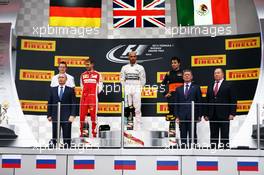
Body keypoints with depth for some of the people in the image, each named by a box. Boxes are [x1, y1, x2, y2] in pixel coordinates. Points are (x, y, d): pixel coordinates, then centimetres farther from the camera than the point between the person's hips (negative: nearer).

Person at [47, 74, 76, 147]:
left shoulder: (70, 90, 5)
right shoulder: (52, 89, 11)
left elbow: (73, 104, 0)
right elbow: (49, 103, 11)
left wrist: (72, 115, -10)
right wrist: (49, 115, 3)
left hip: (66, 117, -2)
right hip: (55, 117, 2)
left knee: (67, 136, -1)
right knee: (54, 136, 4)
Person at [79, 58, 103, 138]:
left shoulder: (97, 74, 2)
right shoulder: (83, 75, 13)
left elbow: (100, 86, 6)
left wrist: (96, 92, -1)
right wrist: (85, 92, 9)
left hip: (93, 98, -3)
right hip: (84, 98, 3)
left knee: (93, 115, -2)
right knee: (82, 115, 2)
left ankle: (94, 133, 4)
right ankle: (82, 132, 10)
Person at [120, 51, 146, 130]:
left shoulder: (140, 68, 5)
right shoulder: (124, 67, 9)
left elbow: (143, 80, 7)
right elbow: (122, 79, 10)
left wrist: (139, 88, 1)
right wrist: (125, 88, 3)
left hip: (137, 89, -1)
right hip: (127, 89, 1)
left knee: (137, 108, -4)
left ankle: (138, 126, -2)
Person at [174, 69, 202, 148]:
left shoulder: (196, 88, 8)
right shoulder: (178, 89, 14)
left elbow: (199, 102, 4)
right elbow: (176, 104, 10)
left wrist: (199, 115, -2)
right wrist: (177, 116, 1)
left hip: (192, 115, -2)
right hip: (182, 115, 2)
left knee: (192, 134, -2)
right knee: (183, 135, 4)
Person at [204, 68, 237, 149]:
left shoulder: (228, 85, 2)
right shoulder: (210, 86, 16)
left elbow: (233, 100, -2)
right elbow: (207, 101, 14)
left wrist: (232, 113, -11)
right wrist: (206, 114, 7)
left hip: (224, 115, -4)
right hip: (212, 115, 4)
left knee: (225, 135, -2)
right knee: (213, 136, 6)